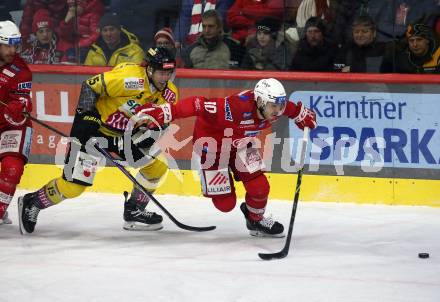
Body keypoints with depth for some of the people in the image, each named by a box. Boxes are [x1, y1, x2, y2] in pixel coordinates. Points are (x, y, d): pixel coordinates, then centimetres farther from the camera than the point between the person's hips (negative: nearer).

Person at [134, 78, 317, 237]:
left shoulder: (273, 106, -20)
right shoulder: (237, 107, -42)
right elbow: (198, 105, -46)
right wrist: (162, 113, -53)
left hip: (240, 143, 6)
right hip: (212, 141, -6)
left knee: (259, 187, -3)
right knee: (225, 203, -7)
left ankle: (256, 220, 28)